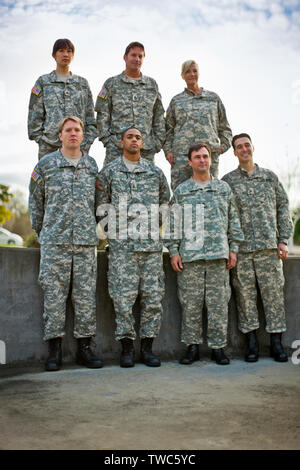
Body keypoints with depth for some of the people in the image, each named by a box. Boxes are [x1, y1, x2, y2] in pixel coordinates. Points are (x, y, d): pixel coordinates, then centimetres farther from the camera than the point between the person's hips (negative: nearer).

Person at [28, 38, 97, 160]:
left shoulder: (82, 83, 16)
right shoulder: (43, 82, 11)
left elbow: (90, 116, 14)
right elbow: (35, 115, 7)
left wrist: (86, 144, 3)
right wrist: (40, 139, -3)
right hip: (49, 147, -1)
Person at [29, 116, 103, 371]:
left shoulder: (92, 165, 12)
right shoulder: (46, 164, 7)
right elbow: (35, 201, 14)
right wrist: (41, 232, 14)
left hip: (86, 241, 2)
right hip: (54, 241, -1)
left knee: (86, 294, 2)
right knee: (54, 293, -2)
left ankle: (85, 348, 11)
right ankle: (54, 350, 7)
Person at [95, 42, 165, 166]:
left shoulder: (152, 84, 17)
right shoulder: (112, 84, 9)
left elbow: (159, 116, 17)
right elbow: (102, 115, 5)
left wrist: (158, 141, 8)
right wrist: (107, 139, -5)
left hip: (147, 150, 2)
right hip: (116, 148, -2)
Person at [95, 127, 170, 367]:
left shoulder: (156, 172, 13)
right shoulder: (109, 171, 6)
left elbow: (165, 201, 24)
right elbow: (100, 203, 11)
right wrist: (110, 229, 4)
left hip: (152, 243, 3)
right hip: (122, 243, -2)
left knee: (153, 295, 1)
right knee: (124, 295, -5)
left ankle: (147, 347, 12)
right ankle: (127, 347, 7)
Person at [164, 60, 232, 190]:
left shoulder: (213, 98, 19)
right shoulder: (176, 100, 18)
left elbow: (224, 128, 21)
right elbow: (168, 129, 15)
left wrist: (224, 145, 4)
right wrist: (168, 150, 1)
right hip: (181, 154, -1)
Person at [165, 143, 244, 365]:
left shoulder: (224, 188, 13)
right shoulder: (181, 191, 10)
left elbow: (234, 220, 14)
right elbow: (173, 223, 8)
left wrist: (233, 249, 7)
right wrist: (174, 251, 0)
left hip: (219, 255, 1)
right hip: (190, 256, 0)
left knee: (218, 303, 1)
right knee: (191, 303, 1)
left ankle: (218, 346, 11)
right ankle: (193, 346, 13)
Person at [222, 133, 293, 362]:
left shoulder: (270, 177, 13)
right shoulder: (227, 181, 9)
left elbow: (283, 208, 13)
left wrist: (283, 240, 3)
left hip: (269, 246, 1)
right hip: (241, 248, -1)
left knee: (273, 292, 0)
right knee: (245, 294, 0)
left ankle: (276, 343, 9)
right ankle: (252, 343, 10)